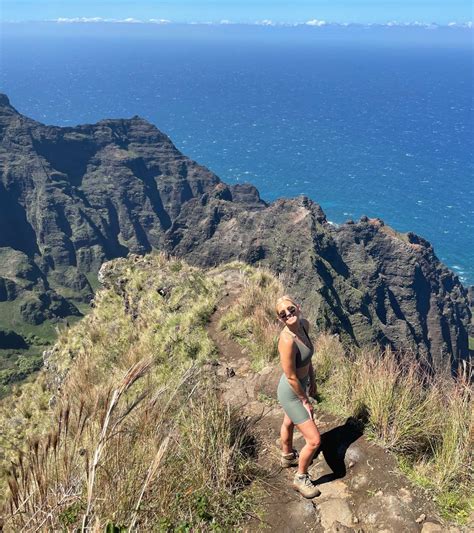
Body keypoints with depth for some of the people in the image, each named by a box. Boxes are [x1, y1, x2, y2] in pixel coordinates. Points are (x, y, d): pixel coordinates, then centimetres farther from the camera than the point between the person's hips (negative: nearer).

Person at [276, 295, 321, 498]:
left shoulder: (304, 324, -11)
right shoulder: (287, 340, -36)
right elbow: (291, 377, -27)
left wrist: (312, 380, 14)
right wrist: (305, 401, -14)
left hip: (301, 385, 8)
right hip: (291, 393, -8)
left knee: (289, 423, 33)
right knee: (314, 441, 0)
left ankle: (287, 456, 60)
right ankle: (301, 478, 26)